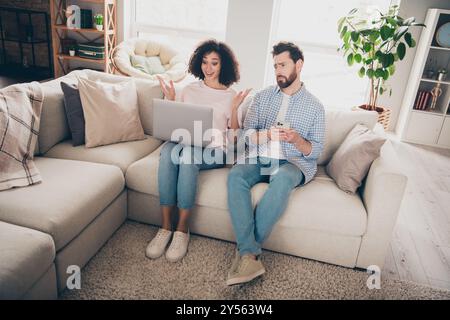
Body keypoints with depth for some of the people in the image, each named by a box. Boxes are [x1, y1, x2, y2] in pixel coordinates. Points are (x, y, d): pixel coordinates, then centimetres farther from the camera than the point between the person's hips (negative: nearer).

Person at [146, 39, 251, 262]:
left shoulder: (230, 95, 12)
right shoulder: (189, 90, 19)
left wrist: (235, 108, -7)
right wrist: (170, 101, 6)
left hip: (214, 150, -2)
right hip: (186, 143, 2)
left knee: (188, 153, -37)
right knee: (168, 150, -35)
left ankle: (182, 229, -26)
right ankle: (165, 227, -27)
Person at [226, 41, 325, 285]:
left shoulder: (314, 106, 8)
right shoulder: (263, 96, 14)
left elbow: (316, 151, 3)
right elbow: (247, 135, 4)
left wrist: (296, 139, -18)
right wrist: (267, 134, -18)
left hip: (294, 163, -2)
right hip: (260, 158, 2)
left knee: (281, 179, -38)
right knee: (235, 176, -31)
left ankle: (245, 251, -28)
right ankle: (250, 256, -36)